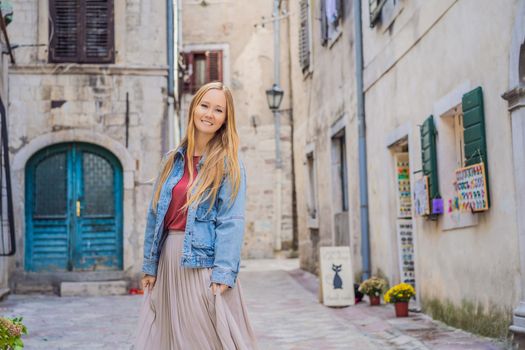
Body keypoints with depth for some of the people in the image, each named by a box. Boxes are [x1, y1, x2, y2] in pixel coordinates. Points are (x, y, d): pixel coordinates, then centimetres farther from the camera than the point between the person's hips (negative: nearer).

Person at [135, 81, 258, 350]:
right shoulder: (173, 159, 11)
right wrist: (150, 266, 7)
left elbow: (231, 221, -11)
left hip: (204, 260, -5)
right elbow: (155, 214, 11)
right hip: (169, 258, 5)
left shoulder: (229, 164, -2)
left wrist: (223, 273, -19)